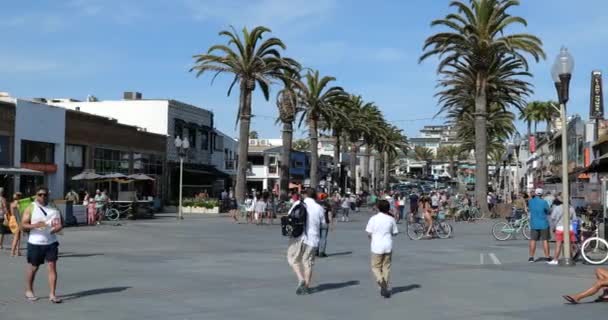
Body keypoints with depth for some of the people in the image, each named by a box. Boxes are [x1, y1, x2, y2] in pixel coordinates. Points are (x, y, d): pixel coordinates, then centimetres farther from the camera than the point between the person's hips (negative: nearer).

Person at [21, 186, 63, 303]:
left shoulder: (53, 208, 8)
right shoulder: (31, 208, -1)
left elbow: (60, 224, 8)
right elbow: (24, 225, -7)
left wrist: (58, 227, -15)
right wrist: (35, 225, -25)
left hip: (51, 242, 2)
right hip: (35, 243, -2)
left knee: (52, 266, -6)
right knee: (33, 267, 11)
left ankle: (52, 294, -4)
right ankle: (29, 291, 31)